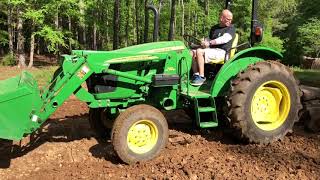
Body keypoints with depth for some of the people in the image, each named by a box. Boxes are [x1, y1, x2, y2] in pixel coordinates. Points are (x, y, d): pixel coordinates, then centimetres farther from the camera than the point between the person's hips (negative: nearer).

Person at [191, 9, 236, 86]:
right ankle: (196, 75, -13)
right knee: (192, 53, -10)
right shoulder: (214, 28, 23)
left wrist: (210, 42, -28)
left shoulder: (231, 28, 1)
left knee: (199, 52, -28)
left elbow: (224, 39, -17)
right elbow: (209, 39, 28)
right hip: (211, 50, 7)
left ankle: (201, 77, -25)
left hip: (221, 52, -7)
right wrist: (205, 42, 2)